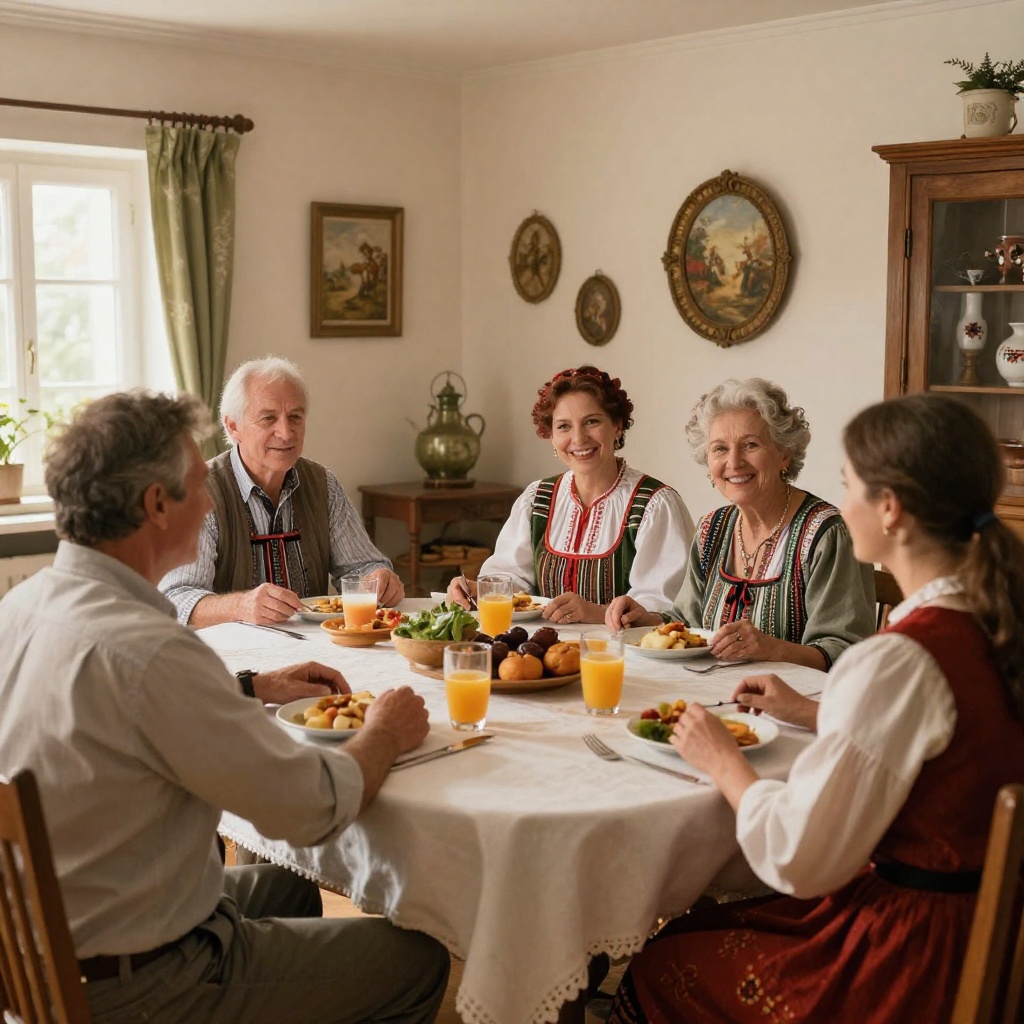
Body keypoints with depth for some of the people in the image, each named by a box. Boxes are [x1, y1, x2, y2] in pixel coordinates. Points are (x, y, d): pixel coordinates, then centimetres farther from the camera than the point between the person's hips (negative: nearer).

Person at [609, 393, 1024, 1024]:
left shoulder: (897, 660, -27)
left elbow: (798, 862, -22)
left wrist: (723, 761, -6)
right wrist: (813, 714, 15)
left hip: (911, 962, -8)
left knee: (654, 973, 11)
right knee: (690, 931, 22)